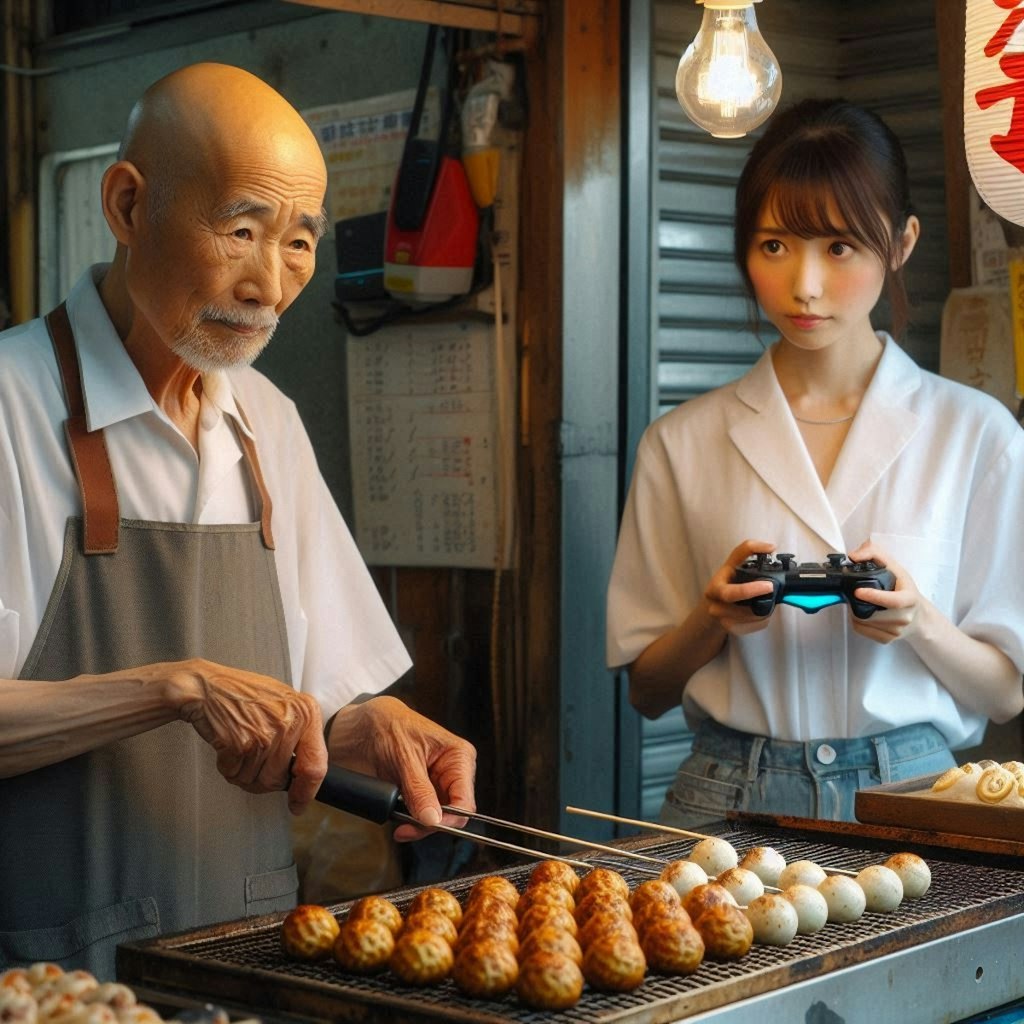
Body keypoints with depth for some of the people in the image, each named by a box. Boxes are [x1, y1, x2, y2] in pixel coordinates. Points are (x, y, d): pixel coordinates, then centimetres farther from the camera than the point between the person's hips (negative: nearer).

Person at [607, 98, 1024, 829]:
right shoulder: (682, 443, 8)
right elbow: (647, 690, 10)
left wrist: (918, 622, -12)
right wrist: (711, 620, -9)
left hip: (908, 793, 0)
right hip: (735, 797, 1)